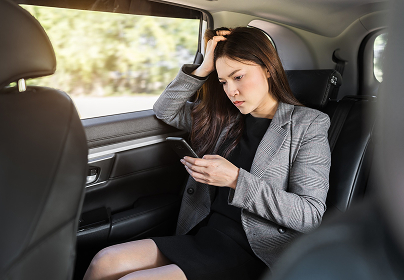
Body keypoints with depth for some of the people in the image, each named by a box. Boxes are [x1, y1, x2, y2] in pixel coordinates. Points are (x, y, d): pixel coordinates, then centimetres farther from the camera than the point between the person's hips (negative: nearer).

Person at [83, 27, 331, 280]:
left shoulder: (308, 125, -3)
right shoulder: (224, 117, 10)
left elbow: (310, 214, -10)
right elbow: (166, 110, 17)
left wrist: (236, 179, -20)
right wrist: (203, 69, 3)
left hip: (251, 255, -5)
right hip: (202, 236, 5)